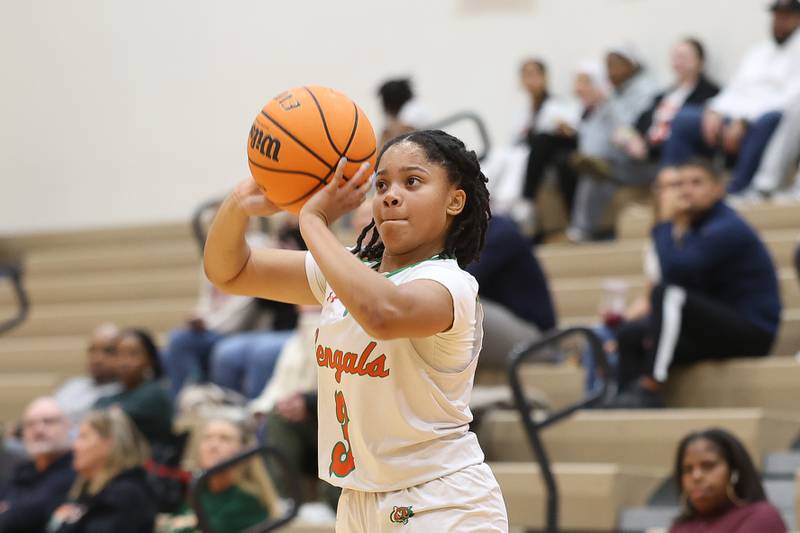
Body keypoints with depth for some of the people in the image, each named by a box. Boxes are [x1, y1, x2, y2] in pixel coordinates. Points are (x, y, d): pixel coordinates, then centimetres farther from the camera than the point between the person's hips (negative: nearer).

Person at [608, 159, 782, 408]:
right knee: (630, 335, 8)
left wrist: (667, 222, -14)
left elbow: (675, 271, -28)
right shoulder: (695, 225, 14)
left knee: (666, 294, -28)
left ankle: (649, 390, -29)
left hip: (752, 332, -10)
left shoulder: (727, 229, -16)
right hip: (719, 327, 10)